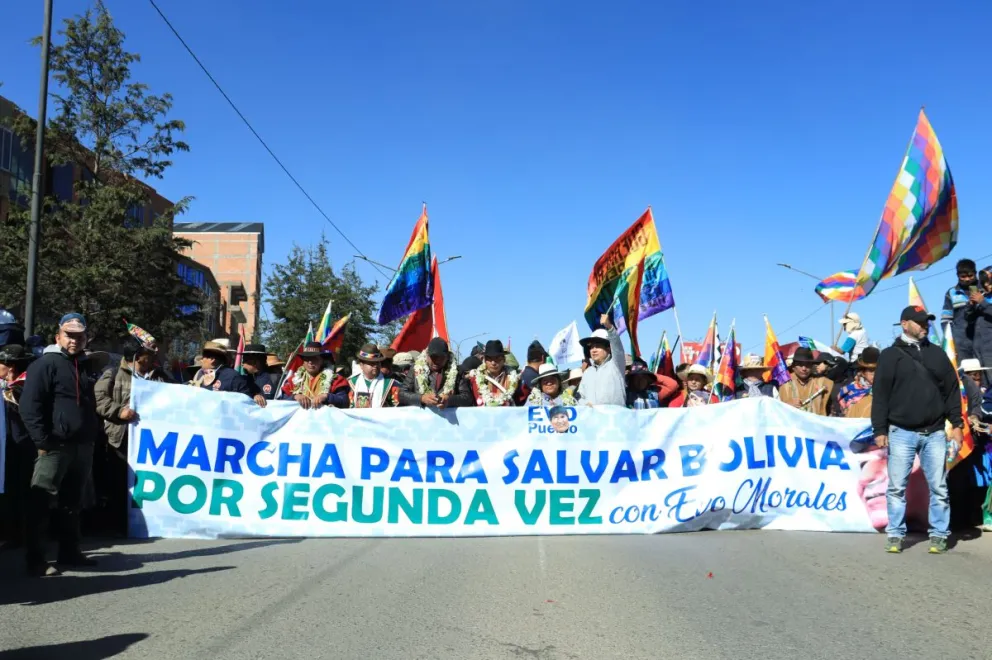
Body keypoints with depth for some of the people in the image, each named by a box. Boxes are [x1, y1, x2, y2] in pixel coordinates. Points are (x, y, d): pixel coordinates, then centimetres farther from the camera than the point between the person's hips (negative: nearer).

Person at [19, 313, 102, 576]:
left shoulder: (86, 365, 16)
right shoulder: (45, 364, -6)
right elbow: (29, 406, -13)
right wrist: (42, 441, -16)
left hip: (83, 446, 7)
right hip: (55, 446, -7)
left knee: (73, 503, 14)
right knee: (41, 503, -2)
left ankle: (70, 552, 23)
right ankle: (36, 560, 2)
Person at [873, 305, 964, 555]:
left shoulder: (937, 354, 11)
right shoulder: (890, 355, 2)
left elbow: (952, 390, 12)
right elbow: (880, 395, -2)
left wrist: (956, 424, 4)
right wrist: (880, 430, -7)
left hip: (934, 433, 3)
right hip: (901, 433, -2)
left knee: (938, 487, 4)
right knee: (897, 487, 1)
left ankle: (939, 534, 14)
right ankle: (895, 534, 10)